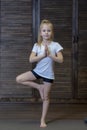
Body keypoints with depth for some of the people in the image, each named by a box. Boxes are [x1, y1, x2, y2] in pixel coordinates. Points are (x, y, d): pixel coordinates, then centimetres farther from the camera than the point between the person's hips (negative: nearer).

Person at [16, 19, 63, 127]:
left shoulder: (55, 45, -7)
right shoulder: (37, 45, -4)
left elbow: (60, 60, -14)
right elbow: (31, 59, -14)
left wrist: (50, 54, -24)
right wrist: (43, 55, -23)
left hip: (48, 74, -2)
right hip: (37, 71, 2)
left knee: (45, 98, 5)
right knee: (19, 79, -14)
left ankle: (43, 120, 18)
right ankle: (39, 87, 1)